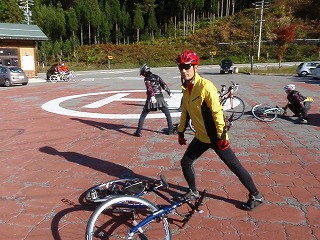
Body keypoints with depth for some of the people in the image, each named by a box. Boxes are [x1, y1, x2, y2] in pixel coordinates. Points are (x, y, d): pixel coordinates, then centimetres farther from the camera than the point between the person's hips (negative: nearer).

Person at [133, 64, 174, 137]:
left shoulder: (146, 79, 3)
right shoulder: (157, 77, 15)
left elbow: (149, 88, -15)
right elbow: (164, 85, 4)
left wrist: (152, 96, -29)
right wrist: (170, 93, 1)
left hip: (151, 99, -2)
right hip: (160, 99, 2)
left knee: (142, 116, 10)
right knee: (168, 115, 16)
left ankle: (138, 132, 6)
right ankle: (170, 130, 11)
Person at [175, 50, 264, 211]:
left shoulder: (205, 86, -21)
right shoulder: (186, 88, 5)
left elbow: (217, 111, -22)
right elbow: (185, 111, 14)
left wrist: (222, 135, -22)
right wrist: (181, 131, 18)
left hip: (215, 137, -7)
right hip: (201, 137, 8)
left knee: (234, 166, 2)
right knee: (185, 162, 11)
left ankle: (256, 196, 20)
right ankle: (193, 192, 33)